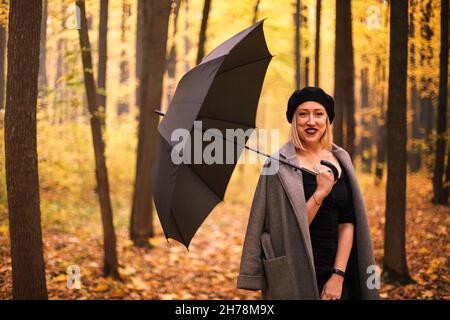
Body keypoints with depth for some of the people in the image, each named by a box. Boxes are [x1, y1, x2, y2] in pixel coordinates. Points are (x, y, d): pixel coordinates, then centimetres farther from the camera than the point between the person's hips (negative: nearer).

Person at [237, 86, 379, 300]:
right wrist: (320, 193, -23)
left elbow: (347, 223, 0)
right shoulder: (280, 165, -9)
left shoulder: (339, 161, 3)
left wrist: (339, 274, -8)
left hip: (335, 270, 4)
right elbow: (289, 228, -13)